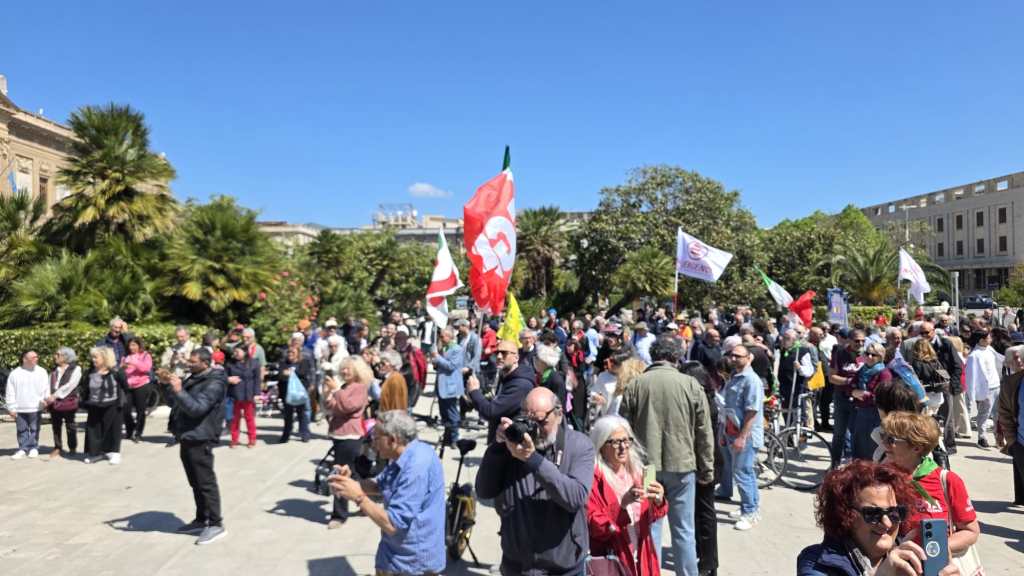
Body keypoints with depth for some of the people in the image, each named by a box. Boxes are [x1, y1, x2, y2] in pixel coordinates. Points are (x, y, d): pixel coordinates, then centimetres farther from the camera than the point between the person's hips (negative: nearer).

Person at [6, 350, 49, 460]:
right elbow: (10, 392, 2)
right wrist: (11, 408, 0)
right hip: (20, 409, 1)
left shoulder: (41, 372, -1)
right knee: (22, 430, 9)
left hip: (35, 408, -1)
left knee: (34, 430, 6)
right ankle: (23, 449, 17)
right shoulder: (15, 373, -1)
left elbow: (45, 389, -1)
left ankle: (33, 448, 16)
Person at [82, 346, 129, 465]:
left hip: (112, 407, -5)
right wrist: (86, 401, 9)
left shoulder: (116, 372, -11)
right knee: (94, 430, 8)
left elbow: (125, 387, -5)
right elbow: (85, 389, 15)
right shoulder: (91, 373, 3)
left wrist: (121, 400, -5)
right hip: (94, 408, 5)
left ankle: (114, 453, 10)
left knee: (113, 430, 2)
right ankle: (95, 452, 21)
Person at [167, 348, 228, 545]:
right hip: (188, 437, 10)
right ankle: (201, 520, 27)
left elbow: (197, 409, -27)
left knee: (206, 483, -6)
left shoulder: (213, 383, -18)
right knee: (195, 483, 17)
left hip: (199, 439, -10)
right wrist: (168, 384, 11)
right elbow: (181, 401, 25)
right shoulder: (195, 378, 14)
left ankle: (216, 525, -1)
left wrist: (179, 390, -31)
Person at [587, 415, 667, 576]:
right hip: (609, 561, -5)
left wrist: (658, 502, -15)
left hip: (640, 556, 6)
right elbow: (593, 524, -16)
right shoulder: (593, 477, -10)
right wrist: (622, 505, -29)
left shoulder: (636, 471, 9)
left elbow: (649, 517, 7)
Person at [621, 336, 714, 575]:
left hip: (645, 466, 1)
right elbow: (704, 432, -1)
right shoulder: (691, 384, -5)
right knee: (683, 531, 11)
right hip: (682, 465, -1)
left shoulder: (636, 385, -3)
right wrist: (707, 468, 8)